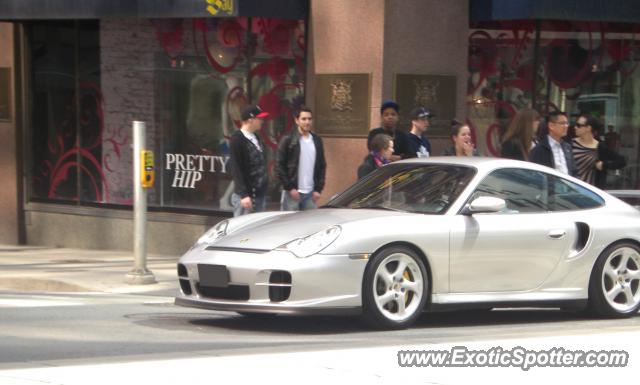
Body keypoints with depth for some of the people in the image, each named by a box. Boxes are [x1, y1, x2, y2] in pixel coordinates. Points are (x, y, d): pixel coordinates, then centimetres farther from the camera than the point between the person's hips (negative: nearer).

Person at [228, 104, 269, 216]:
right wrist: (244, 195, -21)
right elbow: (236, 169, -16)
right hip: (245, 196, -8)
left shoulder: (256, 138, 14)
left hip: (259, 195, 8)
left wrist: (263, 190, 15)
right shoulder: (237, 140, -11)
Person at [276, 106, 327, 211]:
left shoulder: (317, 141, 13)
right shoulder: (288, 140, -2)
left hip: (310, 194, 4)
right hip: (292, 193, -4)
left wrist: (318, 189, 5)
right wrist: (290, 188, -10)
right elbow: (279, 166, -4)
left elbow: (322, 166, 16)